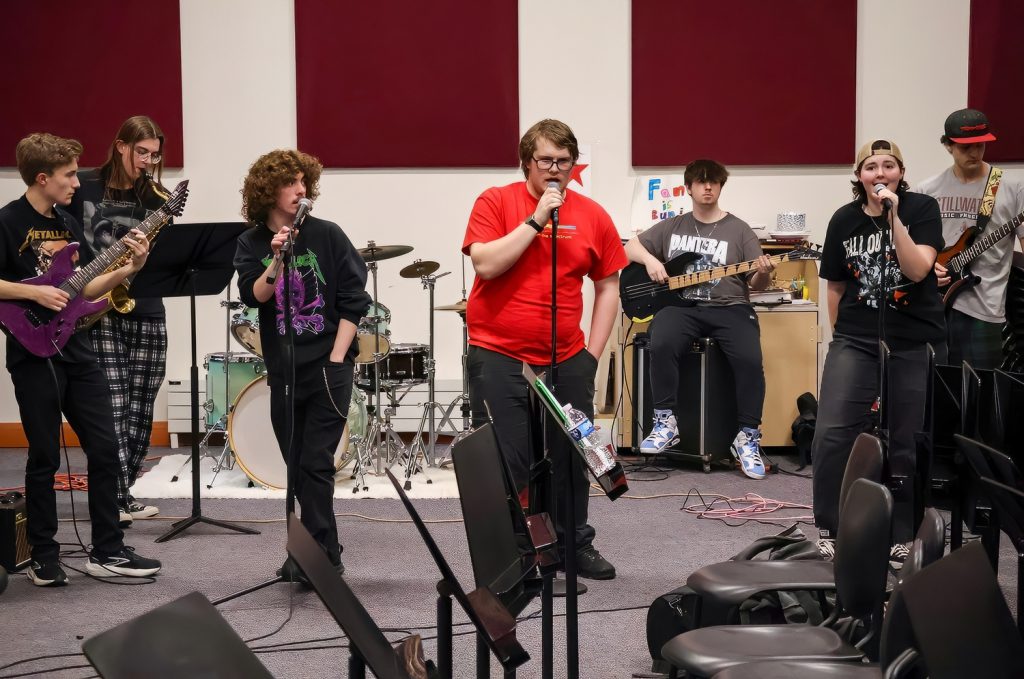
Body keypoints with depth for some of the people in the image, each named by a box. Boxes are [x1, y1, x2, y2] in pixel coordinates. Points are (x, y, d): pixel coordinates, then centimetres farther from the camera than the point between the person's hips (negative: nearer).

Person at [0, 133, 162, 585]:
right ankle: (43, 558, 14)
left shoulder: (67, 222, 11)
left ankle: (108, 552, 14)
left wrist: (129, 268, 2)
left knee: (105, 448, 5)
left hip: (76, 351, 7)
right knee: (45, 458, 0)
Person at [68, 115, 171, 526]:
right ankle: (119, 500, -9)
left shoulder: (157, 199, 7)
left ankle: (119, 492, 17)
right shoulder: (85, 186, -1)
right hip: (97, 311, -3)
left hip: (146, 312, 4)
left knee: (139, 409, 6)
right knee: (113, 407, -10)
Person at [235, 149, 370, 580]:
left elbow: (354, 300, -4)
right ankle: (324, 554, 21)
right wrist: (277, 258, -22)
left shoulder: (326, 235, -3)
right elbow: (253, 296, -9)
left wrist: (336, 358, -9)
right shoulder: (252, 244, 6)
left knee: (315, 464, -9)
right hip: (283, 372, 4)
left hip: (329, 367, -4)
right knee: (297, 468, 10)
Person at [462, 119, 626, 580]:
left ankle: (576, 545, 30)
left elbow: (608, 286, 11)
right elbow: (485, 265, -16)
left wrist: (593, 352, 5)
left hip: (567, 360, 3)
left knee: (572, 458, 12)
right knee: (506, 464, 1)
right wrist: (536, 220, -18)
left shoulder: (592, 216, 5)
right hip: (499, 356, -3)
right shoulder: (496, 202, -3)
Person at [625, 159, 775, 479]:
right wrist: (650, 259, -1)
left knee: (750, 359, -28)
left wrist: (763, 274, -17)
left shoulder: (739, 229, 9)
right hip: (680, 305, 1)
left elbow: (756, 283, 7)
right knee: (661, 346, -33)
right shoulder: (671, 226, 15)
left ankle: (747, 436, -12)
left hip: (728, 307, -1)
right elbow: (630, 247, 21)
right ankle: (666, 422, -17)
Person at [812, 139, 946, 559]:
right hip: (856, 340, 2)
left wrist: (894, 217, -22)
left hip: (916, 343, -1)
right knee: (831, 434, -11)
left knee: (908, 443, 3)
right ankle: (830, 528, 3)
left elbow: (917, 270, -17)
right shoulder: (844, 220, 4)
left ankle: (902, 533, 18)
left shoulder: (921, 208, -3)